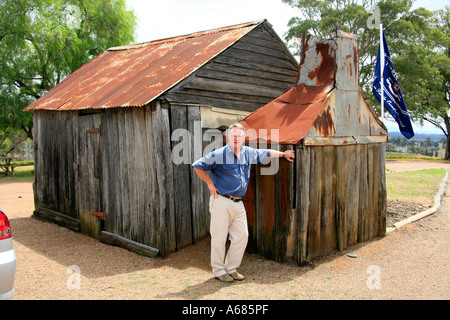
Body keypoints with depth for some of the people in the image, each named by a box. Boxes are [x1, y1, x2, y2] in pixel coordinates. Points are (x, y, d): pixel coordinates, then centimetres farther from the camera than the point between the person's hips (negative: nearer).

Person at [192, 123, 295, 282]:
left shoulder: (248, 153, 9)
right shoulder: (219, 155, -9)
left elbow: (265, 153, 26)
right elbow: (197, 166, -4)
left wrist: (283, 154, 35)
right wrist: (210, 183, -6)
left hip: (238, 203, 6)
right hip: (221, 201, -6)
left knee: (242, 236, 7)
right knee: (219, 238, -1)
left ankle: (231, 269, 22)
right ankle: (219, 270, 15)